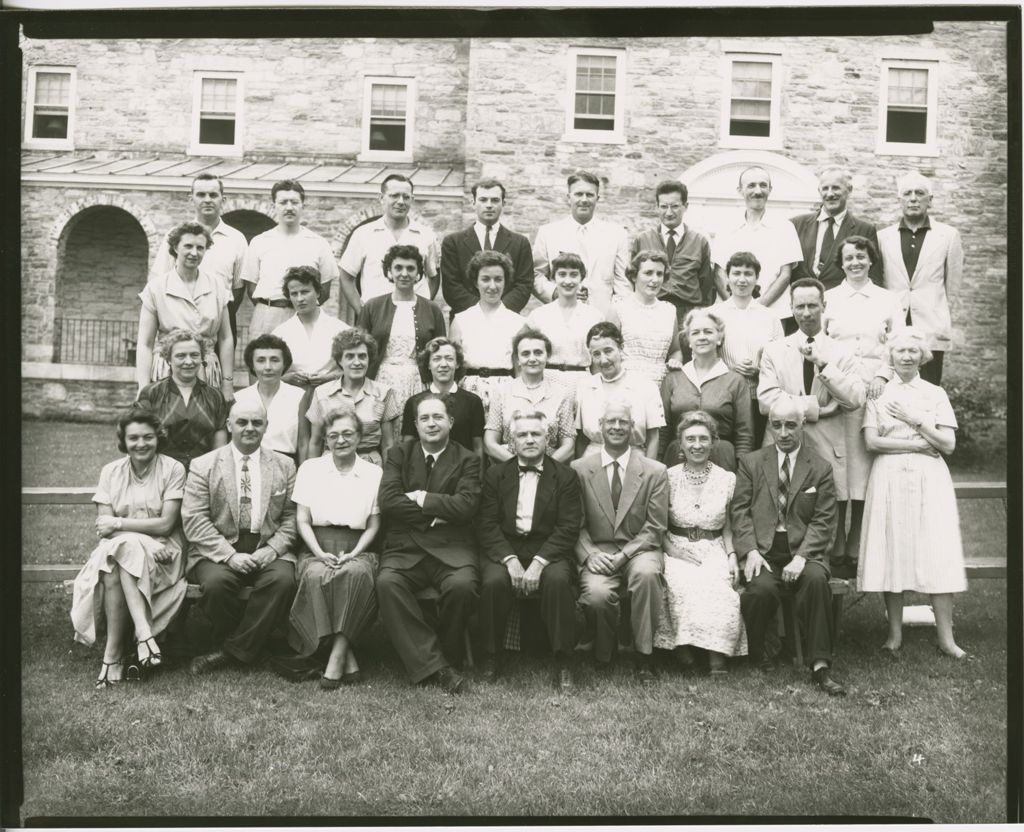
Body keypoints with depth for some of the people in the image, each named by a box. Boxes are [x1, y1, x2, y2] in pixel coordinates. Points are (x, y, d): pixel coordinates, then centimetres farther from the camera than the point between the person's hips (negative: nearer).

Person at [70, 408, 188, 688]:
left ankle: (113, 653, -30)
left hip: (162, 553, -3)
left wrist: (119, 524, -12)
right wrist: (144, 545, -18)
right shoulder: (110, 471, 7)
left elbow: (165, 524, -9)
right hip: (118, 551, 3)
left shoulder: (172, 469, -2)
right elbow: (103, 526, -2)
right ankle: (144, 633, -34)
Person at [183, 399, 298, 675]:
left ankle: (232, 651, -14)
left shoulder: (285, 466, 11)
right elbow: (194, 520, -5)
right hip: (219, 549, -1)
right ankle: (243, 647, -5)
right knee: (216, 582, -32)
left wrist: (273, 549, -11)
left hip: (267, 550, 1)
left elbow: (291, 517, 8)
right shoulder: (203, 465, 5)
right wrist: (229, 555, -16)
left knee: (284, 579, -29)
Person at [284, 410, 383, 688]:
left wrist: (353, 554, -10)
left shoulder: (374, 474, 10)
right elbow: (302, 521, 5)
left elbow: (373, 526, 8)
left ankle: (337, 655, -28)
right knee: (316, 576, -34)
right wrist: (320, 553, -11)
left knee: (357, 573, -35)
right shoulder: (310, 468, 11)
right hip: (317, 550, 0)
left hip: (356, 552, 0)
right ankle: (347, 657, -27)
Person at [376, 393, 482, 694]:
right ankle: (434, 666, -23)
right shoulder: (399, 456, 16)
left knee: (463, 585, -32)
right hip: (404, 547, 2)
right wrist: (436, 511, -5)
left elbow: (466, 505, -6)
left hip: (451, 547, -1)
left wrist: (423, 499, -4)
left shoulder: (468, 460, 10)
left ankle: (447, 656, -4)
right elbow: (387, 500, -1)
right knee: (387, 582, -30)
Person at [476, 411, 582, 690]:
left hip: (548, 551, -1)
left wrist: (539, 562, -17)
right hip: (503, 550, 1)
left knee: (558, 580, -32)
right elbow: (487, 525, 1)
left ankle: (562, 662, -17)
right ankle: (493, 657, -8)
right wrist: (510, 560, -16)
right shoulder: (495, 474, 10)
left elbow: (568, 528, -3)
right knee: (494, 581, -30)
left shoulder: (565, 476, 6)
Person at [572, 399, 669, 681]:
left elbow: (655, 528, -1)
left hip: (640, 550, 0)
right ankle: (602, 656, 1)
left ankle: (643, 656, -16)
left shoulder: (655, 472, 4)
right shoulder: (579, 469, 6)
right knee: (596, 593, -31)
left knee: (646, 572, -35)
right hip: (598, 552, 0)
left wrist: (624, 555, -14)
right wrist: (589, 554, -14)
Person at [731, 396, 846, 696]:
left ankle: (820, 667, -23)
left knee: (816, 580, -32)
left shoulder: (821, 468, 9)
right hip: (761, 549, 0)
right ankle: (754, 651, -1)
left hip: (803, 550, 0)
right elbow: (739, 511, 3)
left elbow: (823, 521, 2)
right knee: (762, 588, -30)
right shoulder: (750, 462, 11)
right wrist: (750, 551, -12)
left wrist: (801, 557, -14)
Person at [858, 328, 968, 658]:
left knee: (938, 555, -4)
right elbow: (872, 442, -4)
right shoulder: (878, 392, 7)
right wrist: (920, 444, -7)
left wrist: (916, 420, -6)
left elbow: (948, 445, 2)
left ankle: (945, 637, 2)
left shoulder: (936, 394, 10)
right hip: (889, 479, -1)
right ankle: (895, 634, 8)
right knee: (892, 552, -2)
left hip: (930, 481, 1)